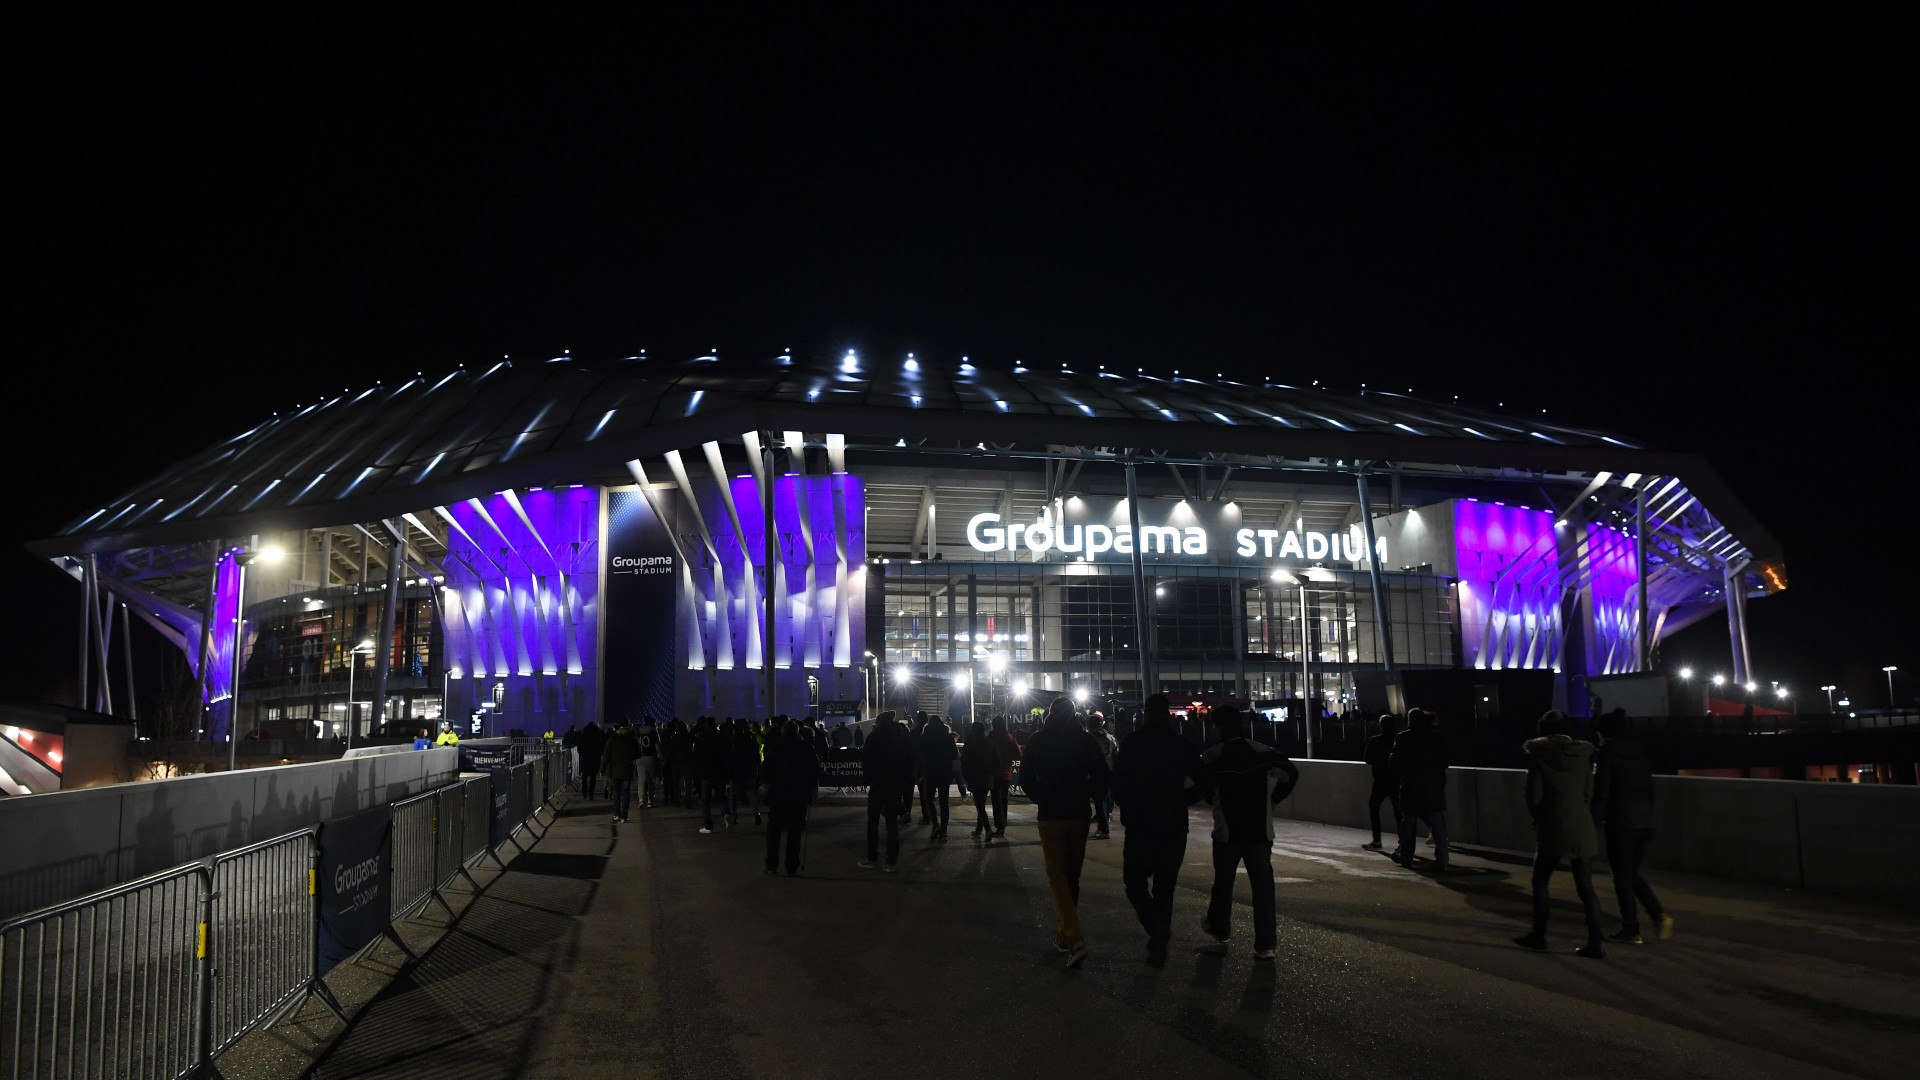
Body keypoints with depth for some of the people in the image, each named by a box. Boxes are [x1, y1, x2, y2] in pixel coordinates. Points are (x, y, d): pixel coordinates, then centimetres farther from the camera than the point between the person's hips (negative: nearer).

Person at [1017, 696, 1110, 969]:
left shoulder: (1038, 740, -2)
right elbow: (1101, 776, -5)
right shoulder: (1085, 739, 0)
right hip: (1079, 814, 2)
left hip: (1050, 815, -2)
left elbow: (1026, 779, -3)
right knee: (1072, 875, 15)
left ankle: (1074, 939, -19)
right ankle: (1063, 936, 24)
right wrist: (1091, 799, 10)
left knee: (1057, 875, -3)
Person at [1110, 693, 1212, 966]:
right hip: (1174, 826, 3)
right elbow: (1205, 785, 0)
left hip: (1140, 826, -3)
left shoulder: (1132, 743, -6)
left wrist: (1127, 809, 5)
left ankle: (1156, 926, -14)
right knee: (1164, 885, 13)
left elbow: (1118, 783, -12)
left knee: (1135, 881, 11)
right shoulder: (1183, 746, 2)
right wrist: (1179, 801, 12)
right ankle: (1159, 944, 11)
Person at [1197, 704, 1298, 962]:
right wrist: (1271, 799, 4)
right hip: (1260, 830, 1)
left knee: (1223, 881, 18)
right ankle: (1265, 945, -1)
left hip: (1227, 831, 0)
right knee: (1263, 885, 2)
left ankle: (1219, 930, 35)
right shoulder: (1262, 751, -2)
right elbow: (1292, 773, -5)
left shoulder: (1211, 756, -6)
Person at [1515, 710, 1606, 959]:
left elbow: (1534, 794, -5)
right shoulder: (1584, 753, 5)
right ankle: (1595, 943, 3)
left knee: (1540, 881, 12)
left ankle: (1538, 935, 15)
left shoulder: (1539, 753, -5)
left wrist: (1536, 815, 13)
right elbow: (1589, 792, 7)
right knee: (1585, 887, 6)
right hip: (1582, 828, 4)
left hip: (1552, 827, -4)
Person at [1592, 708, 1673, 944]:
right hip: (1646, 821, 6)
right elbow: (1649, 787, 14)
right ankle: (1659, 914, 0)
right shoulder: (1640, 752, 12)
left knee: (1622, 876, 4)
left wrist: (1596, 821, -2)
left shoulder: (1606, 753, -7)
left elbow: (1601, 791, -10)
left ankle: (1631, 930, 6)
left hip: (1621, 822, -6)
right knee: (1633, 872, 18)